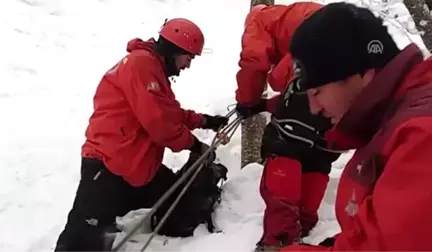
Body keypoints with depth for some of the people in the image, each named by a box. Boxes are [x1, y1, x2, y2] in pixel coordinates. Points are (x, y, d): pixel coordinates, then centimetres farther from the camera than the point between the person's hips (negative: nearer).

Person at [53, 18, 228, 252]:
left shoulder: (154, 68, 20)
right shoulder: (141, 62, -15)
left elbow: (171, 114, 27)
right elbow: (157, 120, -21)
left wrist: (205, 121, 18)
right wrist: (194, 145, -10)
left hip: (140, 165, 11)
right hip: (107, 166, -11)